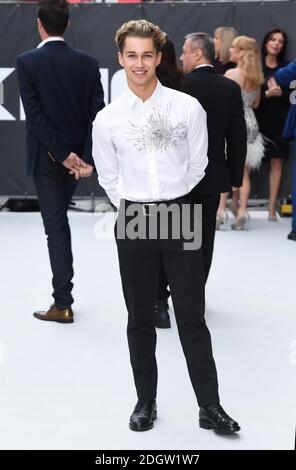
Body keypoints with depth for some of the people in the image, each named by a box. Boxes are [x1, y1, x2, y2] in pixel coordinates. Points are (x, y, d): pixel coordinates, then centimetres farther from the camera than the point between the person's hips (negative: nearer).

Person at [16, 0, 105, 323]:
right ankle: (62, 294, 28)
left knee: (56, 226, 0)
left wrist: (62, 154, -13)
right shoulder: (87, 63, 1)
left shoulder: (27, 62, -11)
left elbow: (35, 114, -16)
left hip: (46, 159, -4)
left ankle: (63, 305, 1)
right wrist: (86, 159, -9)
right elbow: (97, 114, -6)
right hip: (78, 157, 4)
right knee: (58, 220, 19)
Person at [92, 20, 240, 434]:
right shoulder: (107, 119, -1)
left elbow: (197, 166, 6)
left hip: (180, 217, -1)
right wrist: (134, 211, 11)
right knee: (140, 318, 10)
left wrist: (172, 203, 10)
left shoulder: (188, 108, -4)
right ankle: (146, 402, 21)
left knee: (191, 317, 1)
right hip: (133, 222, 1)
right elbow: (109, 178, 10)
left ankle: (210, 407, 7)